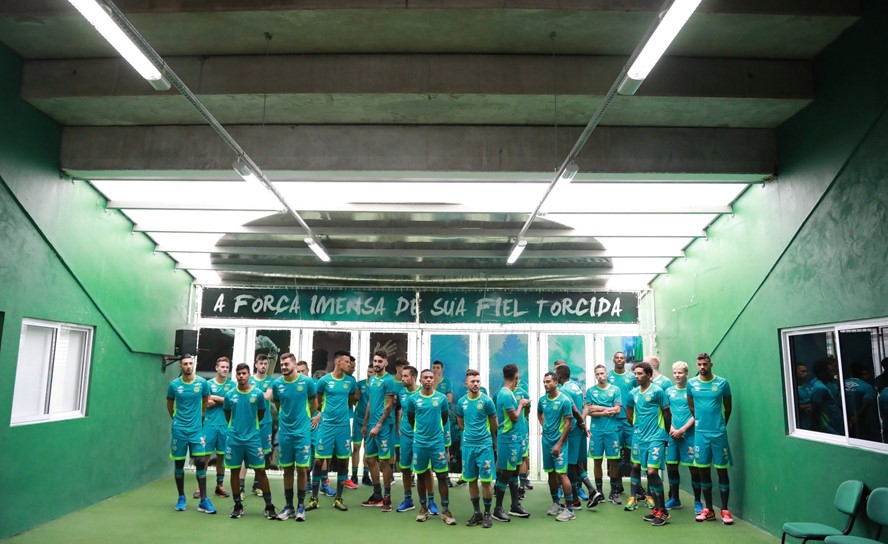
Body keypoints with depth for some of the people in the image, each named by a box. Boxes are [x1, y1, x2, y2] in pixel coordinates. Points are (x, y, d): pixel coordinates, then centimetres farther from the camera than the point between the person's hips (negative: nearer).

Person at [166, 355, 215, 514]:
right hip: (179, 430, 0)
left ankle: (203, 501, -1)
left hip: (196, 429, 0)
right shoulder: (173, 385, -4)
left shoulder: (202, 383, -4)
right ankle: (181, 498, 23)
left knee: (201, 462, -5)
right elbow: (169, 405, 13)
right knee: (179, 463, 8)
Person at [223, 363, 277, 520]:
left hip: (253, 438, -2)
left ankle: (269, 506, 5)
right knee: (235, 471, 8)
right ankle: (238, 505, 22)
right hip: (234, 439, 2)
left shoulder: (258, 393, -4)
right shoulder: (230, 395, 1)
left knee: (260, 471, -1)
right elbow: (227, 415, 15)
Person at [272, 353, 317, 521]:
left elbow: (314, 404, 6)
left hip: (302, 432, -2)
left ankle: (301, 505, 13)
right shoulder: (276, 383, -2)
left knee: (302, 469, 0)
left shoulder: (307, 382, -8)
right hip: (284, 432, 2)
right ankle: (289, 506, 19)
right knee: (287, 469, 8)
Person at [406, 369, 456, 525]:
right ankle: (423, 508, 23)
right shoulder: (412, 399, -2)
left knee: (442, 476, 0)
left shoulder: (442, 398, -3)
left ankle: (445, 511, 8)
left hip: (437, 442, -1)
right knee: (421, 475, 9)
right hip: (419, 442, 1)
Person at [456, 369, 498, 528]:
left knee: (485, 481, -1)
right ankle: (476, 512, 22)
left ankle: (487, 514, 13)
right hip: (468, 445, 3)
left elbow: (494, 424, 4)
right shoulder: (461, 401, 2)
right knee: (471, 481, 9)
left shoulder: (486, 400, -8)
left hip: (484, 445, -3)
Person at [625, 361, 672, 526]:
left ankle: (662, 511, 0)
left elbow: (667, 413, -1)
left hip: (655, 438, -6)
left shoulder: (657, 391, -9)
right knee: (636, 466, 12)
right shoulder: (633, 393, 7)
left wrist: (665, 431, 9)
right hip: (639, 437, 6)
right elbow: (629, 411, 23)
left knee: (652, 472, -11)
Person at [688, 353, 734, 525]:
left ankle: (725, 510, 12)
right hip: (700, 433, 2)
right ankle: (709, 509, 18)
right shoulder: (691, 383, 1)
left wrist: (720, 425, 12)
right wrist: (700, 422, 12)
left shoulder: (722, 383, -3)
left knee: (722, 470, 4)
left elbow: (728, 407, 8)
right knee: (704, 470, 7)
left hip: (719, 433, -2)